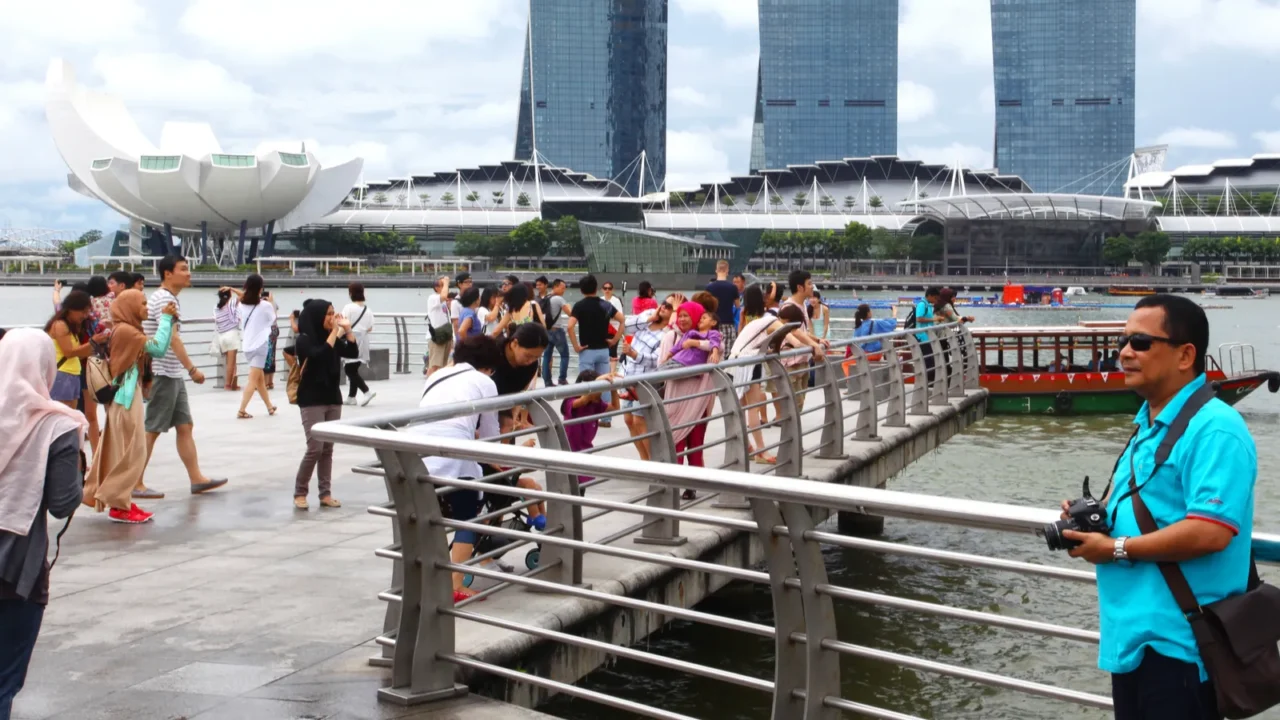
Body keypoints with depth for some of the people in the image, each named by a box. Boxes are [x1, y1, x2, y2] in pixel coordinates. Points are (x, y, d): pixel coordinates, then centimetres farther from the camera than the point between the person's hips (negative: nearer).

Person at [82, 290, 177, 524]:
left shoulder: (127, 330, 14)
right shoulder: (125, 330, -17)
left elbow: (154, 348, 14)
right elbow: (158, 348, -22)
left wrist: (169, 321, 7)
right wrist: (166, 318, -15)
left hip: (125, 398, 10)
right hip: (126, 399, -10)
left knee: (122, 452, 13)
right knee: (130, 452, -6)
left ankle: (120, 501, 18)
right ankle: (118, 505, -1)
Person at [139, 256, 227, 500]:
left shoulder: (168, 298, 16)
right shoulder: (164, 299, -15)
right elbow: (172, 338, -24)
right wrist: (192, 369, -27)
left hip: (173, 375, 10)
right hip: (162, 374, -10)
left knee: (185, 426, 9)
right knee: (151, 430, -4)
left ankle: (196, 479, 13)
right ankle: (135, 484, 2)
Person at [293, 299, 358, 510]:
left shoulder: (331, 337, 9)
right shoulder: (304, 340, -9)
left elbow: (353, 353, 1)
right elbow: (321, 355, -25)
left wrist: (347, 329, -7)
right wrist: (335, 331, -19)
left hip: (333, 399, 6)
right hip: (312, 401, -6)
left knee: (328, 448, 5)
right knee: (316, 447, -12)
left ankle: (325, 493, 9)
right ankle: (300, 493, 1)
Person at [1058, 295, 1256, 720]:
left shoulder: (1214, 429, -18)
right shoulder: (1147, 424, 14)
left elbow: (1210, 531, -28)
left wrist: (1116, 549, -18)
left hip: (1177, 642, -10)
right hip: (1130, 634, 10)